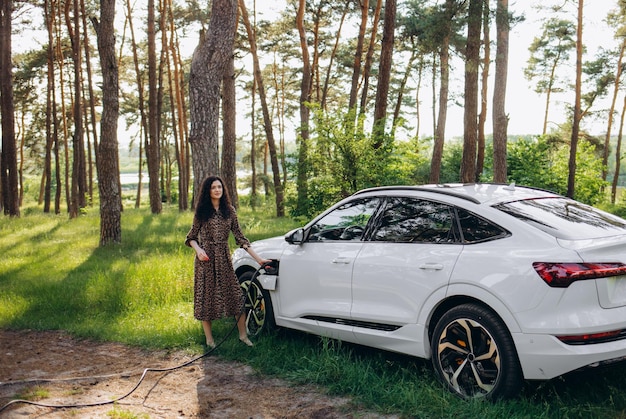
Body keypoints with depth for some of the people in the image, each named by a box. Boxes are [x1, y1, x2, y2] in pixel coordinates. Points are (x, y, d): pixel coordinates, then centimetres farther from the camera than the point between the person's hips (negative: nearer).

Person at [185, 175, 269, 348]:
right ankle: (209, 339, 16)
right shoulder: (201, 211, 0)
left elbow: (239, 237, 3)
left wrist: (258, 258, -3)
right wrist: (198, 250, -17)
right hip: (205, 258, -2)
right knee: (206, 297, 3)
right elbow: (191, 237, 5)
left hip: (224, 258, 2)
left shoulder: (229, 210, 4)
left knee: (236, 295, -3)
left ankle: (243, 334, 10)